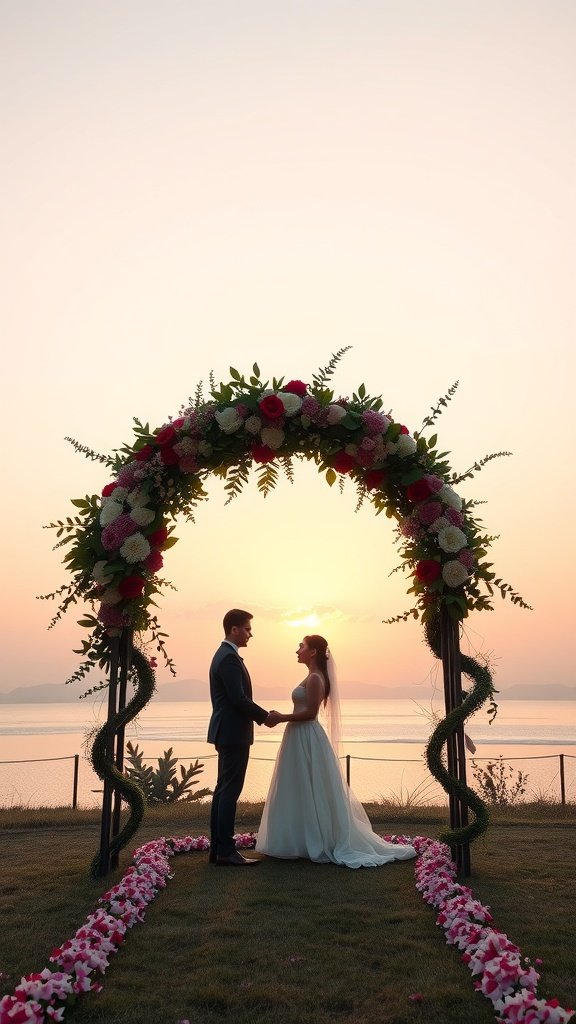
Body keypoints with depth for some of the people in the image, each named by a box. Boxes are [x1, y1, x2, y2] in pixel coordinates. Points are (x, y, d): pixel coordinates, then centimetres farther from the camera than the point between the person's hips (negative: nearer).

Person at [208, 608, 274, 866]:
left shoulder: (223, 655, 16)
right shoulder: (230, 658, -17)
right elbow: (239, 698, -22)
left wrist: (260, 715, 13)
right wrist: (265, 716, -10)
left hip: (226, 732, 11)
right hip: (233, 734, -11)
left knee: (223, 789, 12)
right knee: (230, 791, -7)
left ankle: (217, 849, 17)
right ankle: (226, 851, -3)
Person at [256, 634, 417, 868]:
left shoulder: (315, 678, -15)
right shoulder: (313, 677, 14)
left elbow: (310, 712, -21)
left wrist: (281, 717, -15)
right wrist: (281, 717, 11)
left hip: (306, 741, -10)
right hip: (301, 739, 10)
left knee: (309, 793, -2)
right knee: (301, 794, 14)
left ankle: (317, 844, 5)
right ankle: (309, 842, 20)